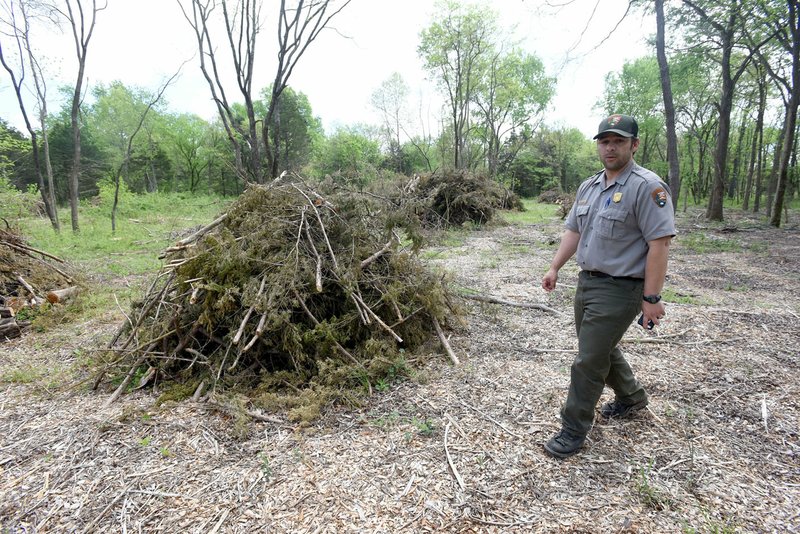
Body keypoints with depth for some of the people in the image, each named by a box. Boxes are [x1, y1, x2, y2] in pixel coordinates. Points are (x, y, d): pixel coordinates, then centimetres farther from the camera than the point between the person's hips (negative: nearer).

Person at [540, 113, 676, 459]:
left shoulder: (647, 187, -15)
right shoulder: (588, 187, 10)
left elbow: (659, 243, -19)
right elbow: (573, 231, 15)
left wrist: (651, 298, -20)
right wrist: (555, 268, 8)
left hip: (618, 289, -8)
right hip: (587, 282, 9)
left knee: (588, 361, -4)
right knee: (601, 349, 23)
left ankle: (574, 430, 13)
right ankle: (632, 397, 48)